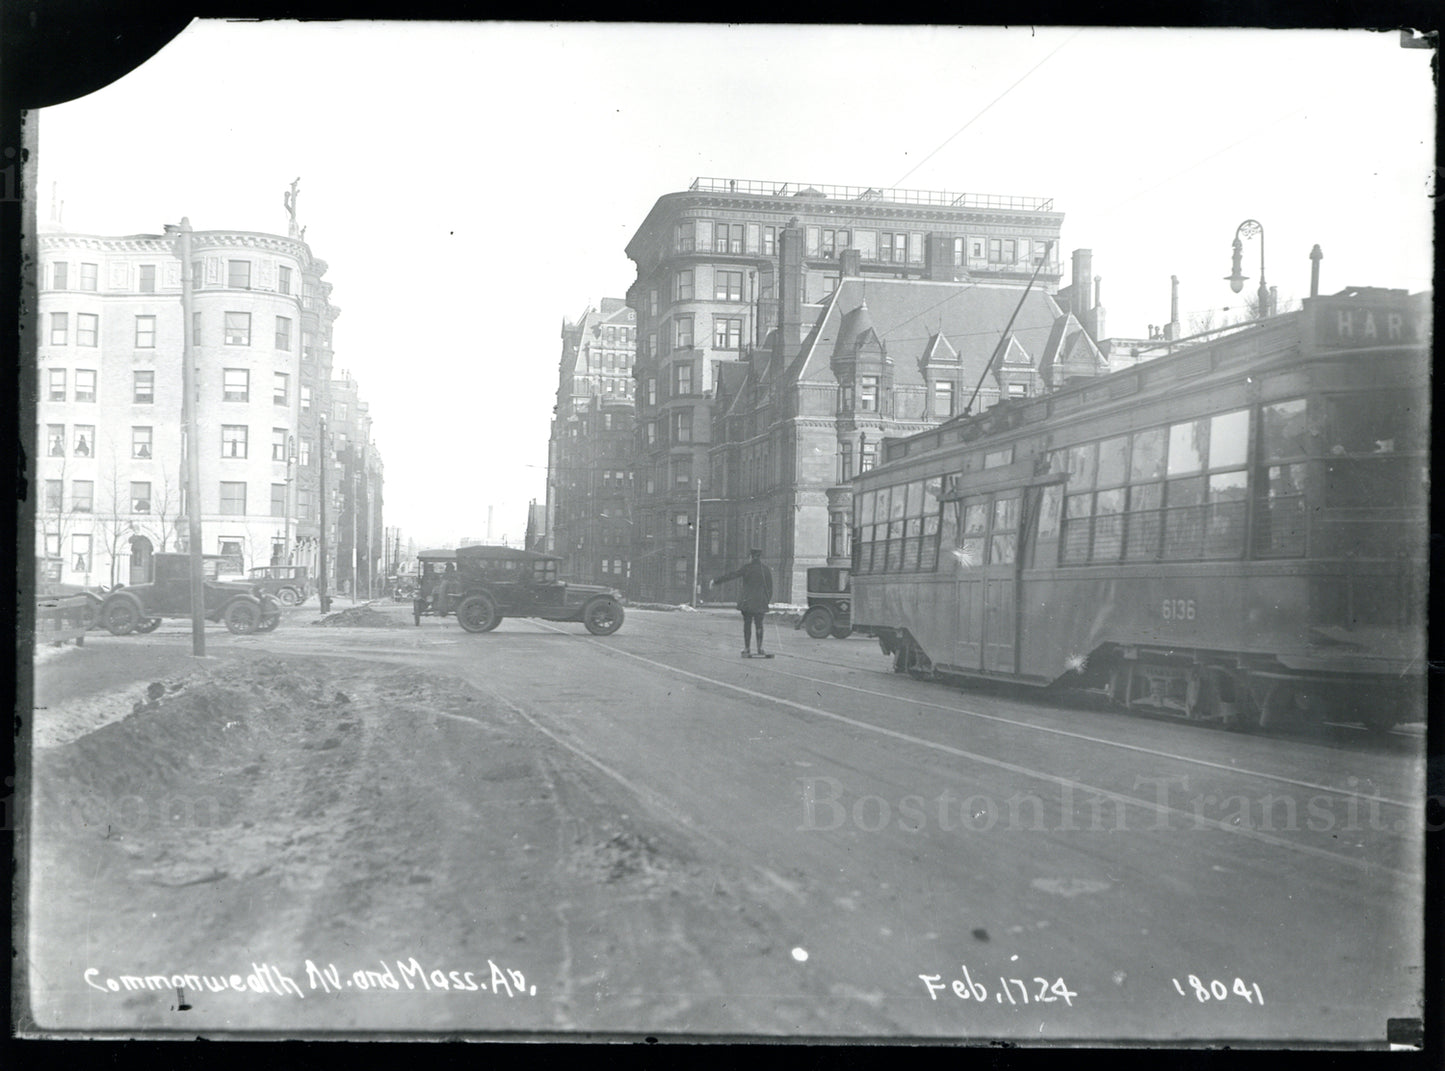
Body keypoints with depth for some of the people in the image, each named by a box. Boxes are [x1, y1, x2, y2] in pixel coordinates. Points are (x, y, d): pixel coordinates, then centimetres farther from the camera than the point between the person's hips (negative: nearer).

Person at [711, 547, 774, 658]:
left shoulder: (747, 568, -9)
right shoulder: (767, 570, 2)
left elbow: (732, 575, -7)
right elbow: (770, 588, 7)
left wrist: (716, 582, -1)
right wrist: (767, 601, 19)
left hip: (747, 601, -2)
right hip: (761, 602, 3)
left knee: (747, 624, 5)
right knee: (759, 624, 8)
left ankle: (747, 649, 6)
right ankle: (760, 648, 3)